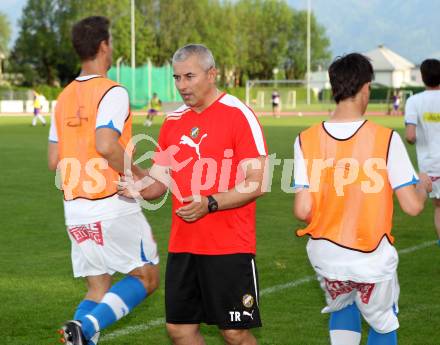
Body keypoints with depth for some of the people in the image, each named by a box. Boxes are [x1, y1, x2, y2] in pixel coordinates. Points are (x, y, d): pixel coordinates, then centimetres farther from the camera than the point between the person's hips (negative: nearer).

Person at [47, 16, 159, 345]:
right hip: (112, 204, -7)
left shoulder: (64, 97, 12)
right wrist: (139, 177, -12)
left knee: (98, 288, 13)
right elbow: (106, 145, -24)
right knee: (146, 277, 5)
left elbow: (54, 161, 12)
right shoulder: (112, 92, -10)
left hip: (74, 209, 7)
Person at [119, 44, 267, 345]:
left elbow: (257, 183, -14)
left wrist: (210, 204, -24)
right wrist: (138, 188, -5)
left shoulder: (238, 115, -8)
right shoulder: (173, 122, 12)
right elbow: (160, 180, 17)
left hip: (229, 247, -6)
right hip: (183, 246, 6)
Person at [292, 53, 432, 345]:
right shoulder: (386, 139, -15)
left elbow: (303, 211, -11)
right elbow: (412, 206, -12)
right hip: (372, 257, -3)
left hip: (325, 254, 3)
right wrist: (423, 185, 10)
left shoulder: (307, 140, -9)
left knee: (342, 309, 31)